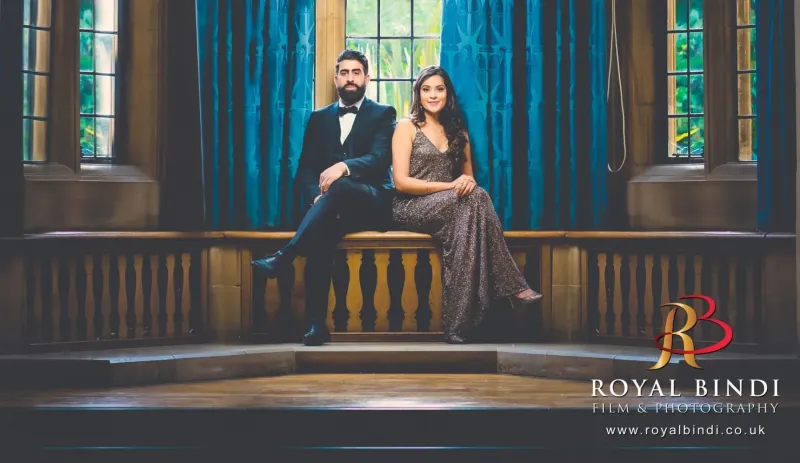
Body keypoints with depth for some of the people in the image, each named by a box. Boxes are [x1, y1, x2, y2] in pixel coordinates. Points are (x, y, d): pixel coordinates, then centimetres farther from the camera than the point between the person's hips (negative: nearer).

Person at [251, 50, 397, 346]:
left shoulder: (383, 114, 10)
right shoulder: (319, 119, 20)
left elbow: (380, 159, -8)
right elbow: (305, 169, 10)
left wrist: (344, 167, -29)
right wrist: (317, 199, -13)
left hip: (373, 204, -2)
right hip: (332, 209, 2)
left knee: (341, 186, -37)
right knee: (321, 229, -35)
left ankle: (282, 259, -47)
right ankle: (316, 324, -41)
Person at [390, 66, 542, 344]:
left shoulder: (457, 133, 19)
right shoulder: (406, 127, 3)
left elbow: (468, 178, 19)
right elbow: (401, 182, -7)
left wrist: (469, 183, -8)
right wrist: (449, 186, -17)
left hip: (449, 206, 4)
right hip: (411, 208, -4)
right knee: (474, 200, -33)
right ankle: (512, 287, -37)